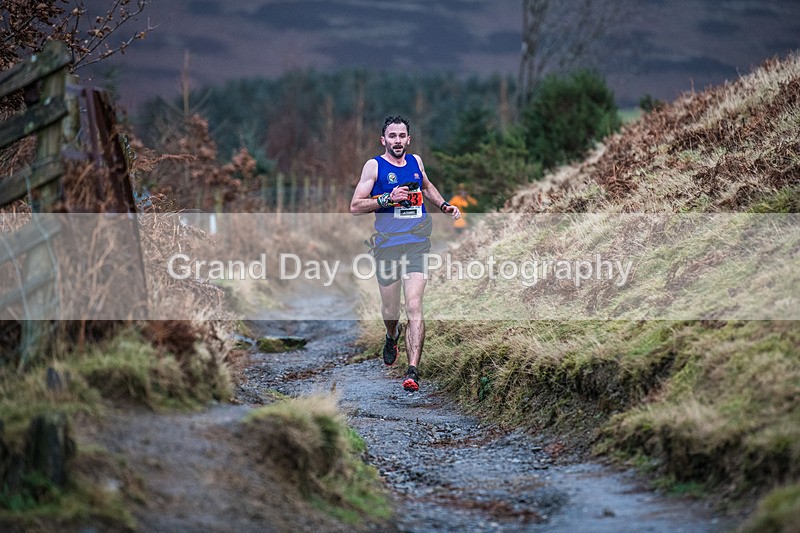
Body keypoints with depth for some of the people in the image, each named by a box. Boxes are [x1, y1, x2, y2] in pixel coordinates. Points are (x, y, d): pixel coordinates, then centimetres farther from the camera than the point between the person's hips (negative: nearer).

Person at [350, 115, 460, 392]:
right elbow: (355, 206, -6)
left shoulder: (416, 161, 11)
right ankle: (392, 337, 46)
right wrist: (388, 198, -17)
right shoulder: (374, 165, -2)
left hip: (416, 245, 1)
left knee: (414, 308, -13)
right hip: (387, 247, -1)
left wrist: (444, 206, 19)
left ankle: (413, 371, -18)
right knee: (390, 310, 10)